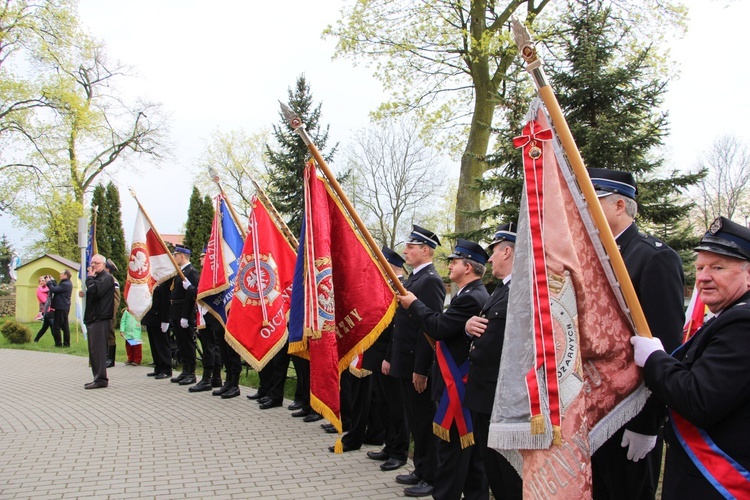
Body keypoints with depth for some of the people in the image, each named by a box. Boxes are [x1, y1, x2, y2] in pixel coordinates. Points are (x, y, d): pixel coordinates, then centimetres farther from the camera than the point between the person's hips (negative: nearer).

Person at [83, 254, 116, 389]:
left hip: (100, 319, -10)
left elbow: (95, 291, -23)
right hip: (93, 318, 10)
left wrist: (89, 277, -11)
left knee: (97, 349, -12)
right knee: (94, 350, 11)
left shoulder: (106, 278, -9)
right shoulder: (96, 277, 23)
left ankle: (101, 379, -10)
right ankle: (98, 378, 17)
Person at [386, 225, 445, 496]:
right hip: (404, 362, 9)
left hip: (418, 364, -9)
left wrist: (420, 369, -23)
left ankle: (431, 477, 13)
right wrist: (390, 357, 18)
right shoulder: (412, 279, 14)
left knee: (425, 421, 2)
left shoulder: (431, 281, -16)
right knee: (415, 421, 17)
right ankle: (421, 469, 29)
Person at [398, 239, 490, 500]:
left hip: (457, 385, -11)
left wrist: (414, 304, -10)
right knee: (470, 444, 17)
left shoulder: (470, 297, -19)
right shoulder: (475, 294, 14)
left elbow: (438, 327, -22)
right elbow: (446, 326, 15)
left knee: (451, 446, -2)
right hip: (466, 382, 11)